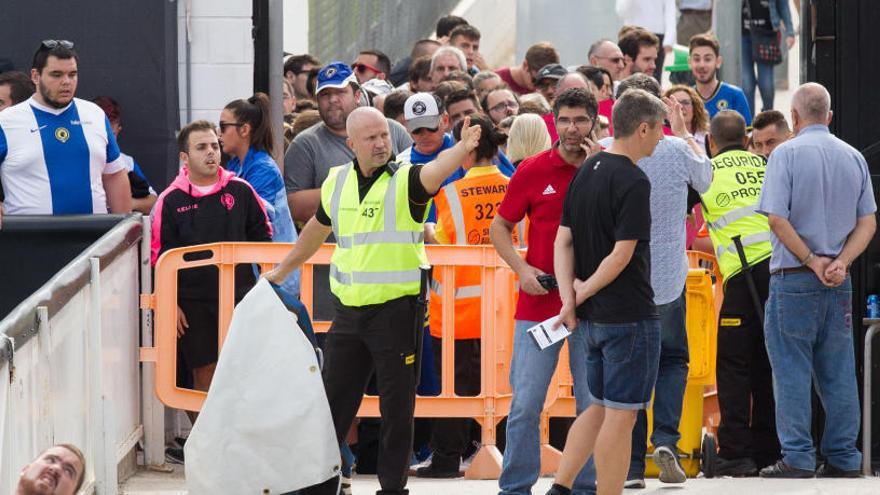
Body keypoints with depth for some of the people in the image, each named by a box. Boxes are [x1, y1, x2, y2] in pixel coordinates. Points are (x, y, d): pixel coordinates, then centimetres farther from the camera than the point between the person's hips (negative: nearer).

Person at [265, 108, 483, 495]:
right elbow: (317, 230, 24)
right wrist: (282, 271, 34)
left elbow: (435, 171, -31)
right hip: (348, 309, 5)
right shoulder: (336, 182, 7)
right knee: (333, 402, 10)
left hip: (397, 310, -5)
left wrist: (462, 149, -52)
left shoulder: (405, 180, -8)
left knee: (397, 406, 2)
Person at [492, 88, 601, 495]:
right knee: (525, 403, -1)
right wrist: (522, 269, -6)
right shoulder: (533, 170, 1)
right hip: (539, 302, 0)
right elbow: (500, 227, 10)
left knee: (593, 404, 5)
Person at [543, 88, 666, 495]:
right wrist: (583, 293, -7)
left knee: (599, 408, 17)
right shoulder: (633, 182, -16)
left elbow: (563, 241, 7)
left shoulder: (587, 170, 10)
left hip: (592, 318, 8)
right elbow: (622, 255, -19)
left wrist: (569, 297, -1)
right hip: (629, 315, -8)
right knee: (620, 415, -2)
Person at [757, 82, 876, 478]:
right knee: (838, 372, 8)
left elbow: (777, 218, -15)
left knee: (792, 370, -1)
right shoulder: (854, 158, 9)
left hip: (794, 278, -4)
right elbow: (868, 222, 5)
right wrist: (840, 262, -5)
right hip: (840, 283, 5)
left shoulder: (786, 154, -6)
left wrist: (812, 262, -10)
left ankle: (798, 457, -4)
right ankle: (842, 457, 9)